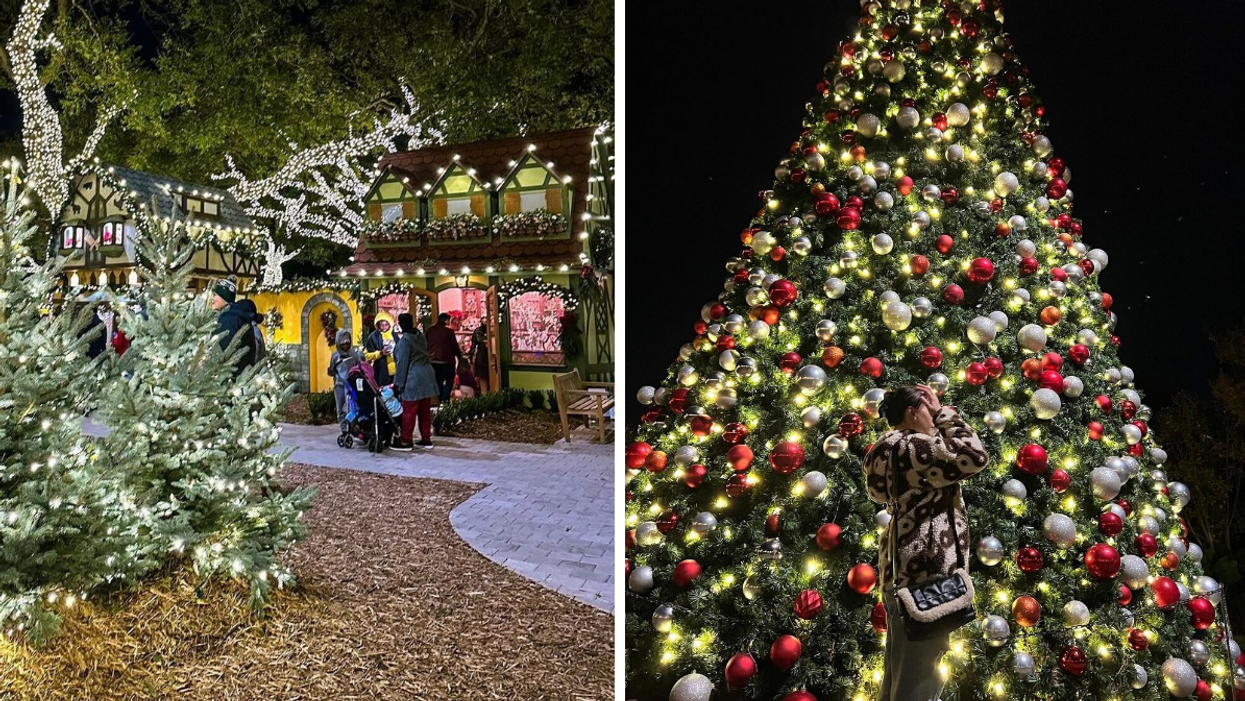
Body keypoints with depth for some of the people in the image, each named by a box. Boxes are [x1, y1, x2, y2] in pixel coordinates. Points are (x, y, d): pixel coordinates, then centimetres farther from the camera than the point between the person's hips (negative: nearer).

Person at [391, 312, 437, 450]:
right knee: (425, 410, 11)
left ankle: (405, 441, 3)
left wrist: (398, 383, -7)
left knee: (409, 411, -2)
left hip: (413, 378, -8)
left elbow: (403, 363, -12)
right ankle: (426, 439, 15)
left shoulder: (405, 339, -10)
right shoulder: (421, 335, 11)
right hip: (427, 376, 8)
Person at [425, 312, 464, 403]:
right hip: (446, 360, -4)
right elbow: (454, 346, -6)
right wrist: (460, 356, 8)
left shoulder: (430, 331, 4)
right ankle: (445, 400, -8)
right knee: (449, 380, 7)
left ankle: (441, 400, 13)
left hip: (433, 360, 5)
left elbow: (426, 345, 11)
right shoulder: (448, 331, -10)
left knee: (438, 381, 14)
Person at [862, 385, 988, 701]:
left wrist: (937, 419, 19)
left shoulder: (889, 448, 14)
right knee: (917, 674, -3)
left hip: (901, 566, 11)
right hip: (925, 568, -11)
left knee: (901, 666, 20)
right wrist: (943, 412, -4)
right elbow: (974, 457, -12)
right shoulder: (913, 446, -16)